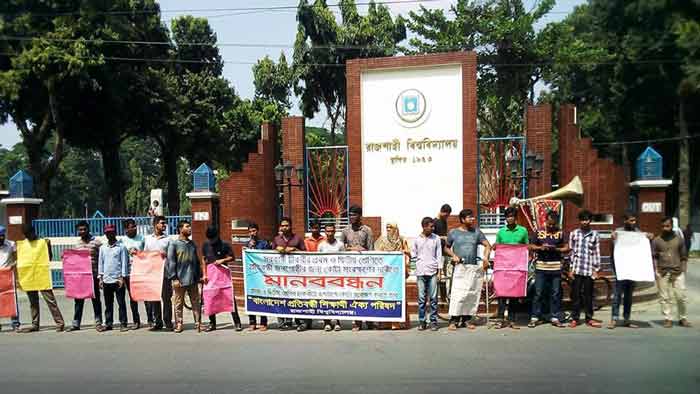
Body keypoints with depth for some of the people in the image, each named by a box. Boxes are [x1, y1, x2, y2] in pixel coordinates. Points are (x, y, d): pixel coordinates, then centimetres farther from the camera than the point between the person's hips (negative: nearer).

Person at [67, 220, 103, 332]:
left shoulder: (96, 242, -3)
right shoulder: (76, 244, 12)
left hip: (93, 275, -4)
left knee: (96, 299, 3)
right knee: (78, 300, 9)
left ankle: (98, 323, 10)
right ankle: (76, 323, 17)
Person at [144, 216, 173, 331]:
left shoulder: (168, 239, 6)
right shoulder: (148, 238, 14)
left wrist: (166, 255, -17)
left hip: (164, 271, -3)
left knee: (166, 297, -2)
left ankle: (168, 322, 4)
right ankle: (157, 322, 14)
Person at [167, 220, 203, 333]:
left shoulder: (192, 244, 14)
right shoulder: (174, 244, -2)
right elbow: (171, 262, -6)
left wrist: (200, 275, 14)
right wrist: (174, 278, -11)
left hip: (193, 279, 5)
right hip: (180, 279, -4)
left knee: (196, 302, 6)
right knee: (178, 304, 2)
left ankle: (198, 323, 11)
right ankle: (178, 325, 11)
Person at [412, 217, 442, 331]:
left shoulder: (436, 239, 6)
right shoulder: (417, 240, 7)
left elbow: (439, 255, 6)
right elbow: (413, 254, 15)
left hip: (433, 271, 0)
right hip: (420, 272, 1)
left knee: (433, 298, -1)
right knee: (421, 298, 2)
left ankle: (433, 321, 6)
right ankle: (422, 321, 9)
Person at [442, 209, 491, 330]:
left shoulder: (477, 232, 12)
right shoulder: (453, 232, 7)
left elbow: (487, 245, 8)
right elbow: (446, 248, 13)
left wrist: (485, 258, -8)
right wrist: (453, 255, -6)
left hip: (474, 267, 3)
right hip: (460, 267, -3)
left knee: (472, 294, 3)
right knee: (458, 293, -11)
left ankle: (467, 319, 13)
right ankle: (453, 320, -7)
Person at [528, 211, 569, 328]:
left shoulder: (560, 233, 6)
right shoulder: (539, 232, 6)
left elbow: (566, 248, 4)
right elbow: (531, 246, 8)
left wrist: (556, 249, -13)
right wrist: (540, 247, -11)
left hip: (556, 268, 1)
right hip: (541, 267, 0)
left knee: (555, 294, 5)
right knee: (538, 293, 1)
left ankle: (555, 317, 13)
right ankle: (535, 317, 6)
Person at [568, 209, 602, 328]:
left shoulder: (594, 235, 7)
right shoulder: (574, 234, 6)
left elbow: (597, 253, 7)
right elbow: (571, 251, 5)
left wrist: (596, 269, 3)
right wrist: (571, 268, 1)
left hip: (589, 270, 0)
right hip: (577, 269, 0)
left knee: (588, 295, 6)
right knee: (575, 294, 2)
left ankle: (589, 318, 16)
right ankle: (574, 318, 9)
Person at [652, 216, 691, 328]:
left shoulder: (679, 240, 7)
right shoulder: (656, 240, 5)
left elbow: (684, 257, 11)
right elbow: (653, 257, 6)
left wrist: (684, 270, 4)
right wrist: (656, 271, -2)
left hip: (677, 272, 1)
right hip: (662, 273, 0)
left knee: (681, 297, 0)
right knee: (665, 297, 2)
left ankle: (683, 319, 15)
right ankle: (667, 319, 10)